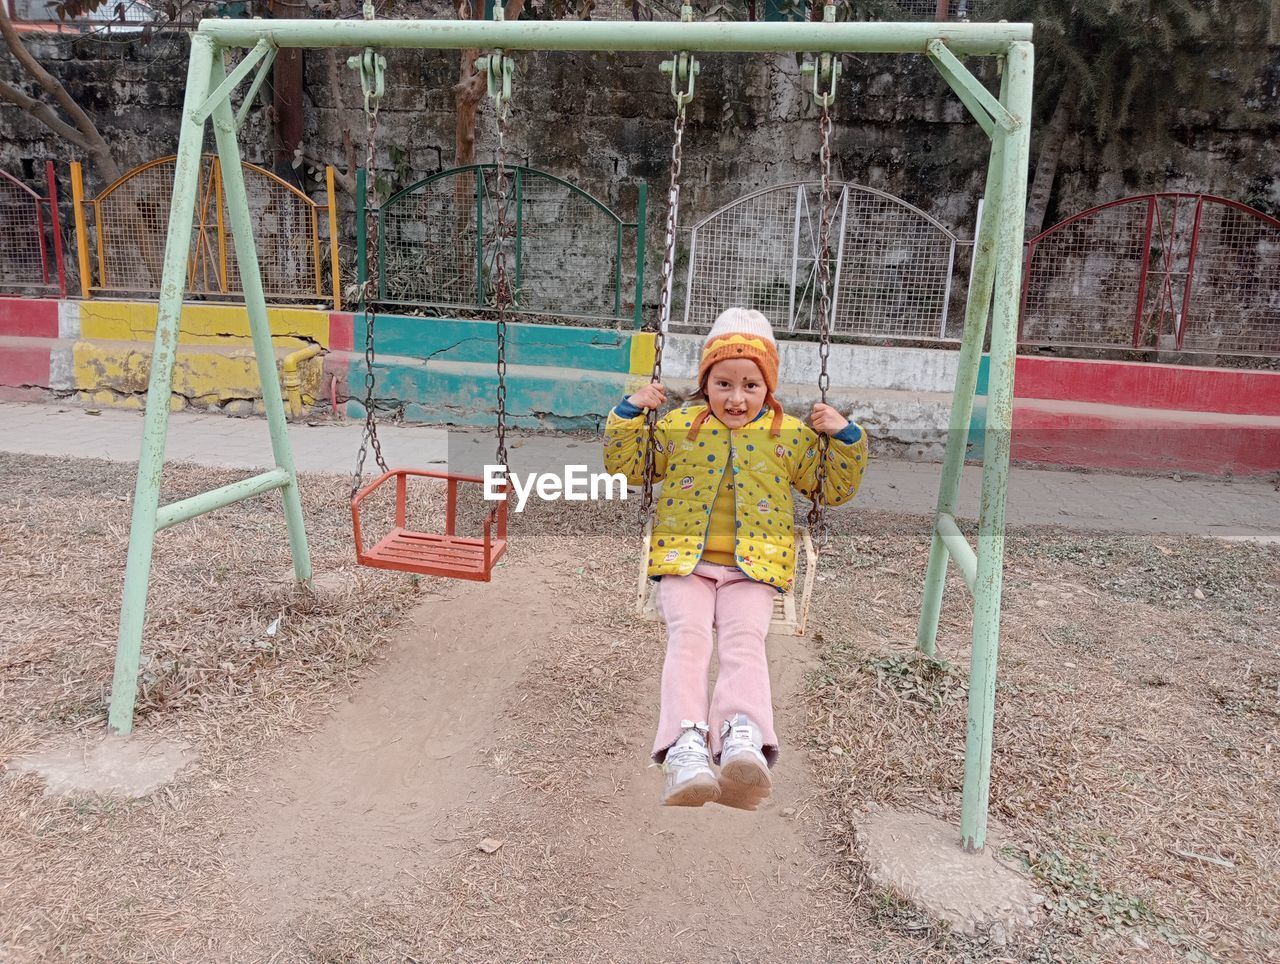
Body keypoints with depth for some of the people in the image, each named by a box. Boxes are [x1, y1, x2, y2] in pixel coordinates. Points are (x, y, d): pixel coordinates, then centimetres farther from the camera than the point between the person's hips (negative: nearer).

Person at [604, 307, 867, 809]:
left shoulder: (791, 435, 12)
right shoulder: (677, 425, 12)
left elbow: (835, 489, 19)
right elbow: (625, 467, 17)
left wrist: (844, 437, 5)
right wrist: (630, 413, 4)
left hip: (752, 565, 0)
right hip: (685, 561, 0)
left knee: (745, 640, -25)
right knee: (688, 635, -25)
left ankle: (744, 740, -45)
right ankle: (686, 747, -39)